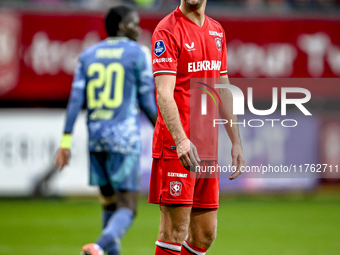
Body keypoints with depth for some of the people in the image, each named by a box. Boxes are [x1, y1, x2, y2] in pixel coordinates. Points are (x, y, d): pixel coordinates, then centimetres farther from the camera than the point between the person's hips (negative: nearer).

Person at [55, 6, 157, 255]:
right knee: (127, 209, -6)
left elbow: (76, 98, 4)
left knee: (110, 204, 18)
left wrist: (65, 142, 3)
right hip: (124, 136, -5)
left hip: (95, 135, 5)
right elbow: (147, 101, -2)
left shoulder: (88, 54, 11)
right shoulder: (138, 53, -1)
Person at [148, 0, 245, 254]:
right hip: (176, 146, -7)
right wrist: (180, 140, -30)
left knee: (205, 234, 7)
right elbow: (164, 93, -18)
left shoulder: (217, 31, 15)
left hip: (207, 146, 7)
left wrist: (236, 142, 16)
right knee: (175, 231, -8)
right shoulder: (167, 31, -8)